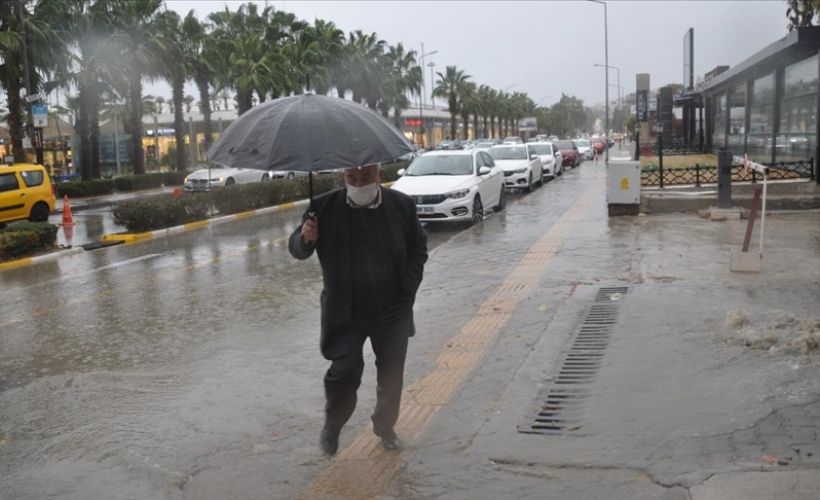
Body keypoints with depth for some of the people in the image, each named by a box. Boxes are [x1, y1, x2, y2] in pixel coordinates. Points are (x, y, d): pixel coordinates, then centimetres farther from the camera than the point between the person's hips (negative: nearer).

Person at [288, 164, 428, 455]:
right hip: (345, 313, -2)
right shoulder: (325, 208, -7)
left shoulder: (402, 205, -2)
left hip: (392, 311, 2)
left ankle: (386, 427, 36)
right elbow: (297, 250, -3)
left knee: (391, 374, 13)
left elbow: (418, 250, 7)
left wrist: (407, 292, -3)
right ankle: (332, 426, 16)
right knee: (345, 371, -11)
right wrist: (305, 238, -26)